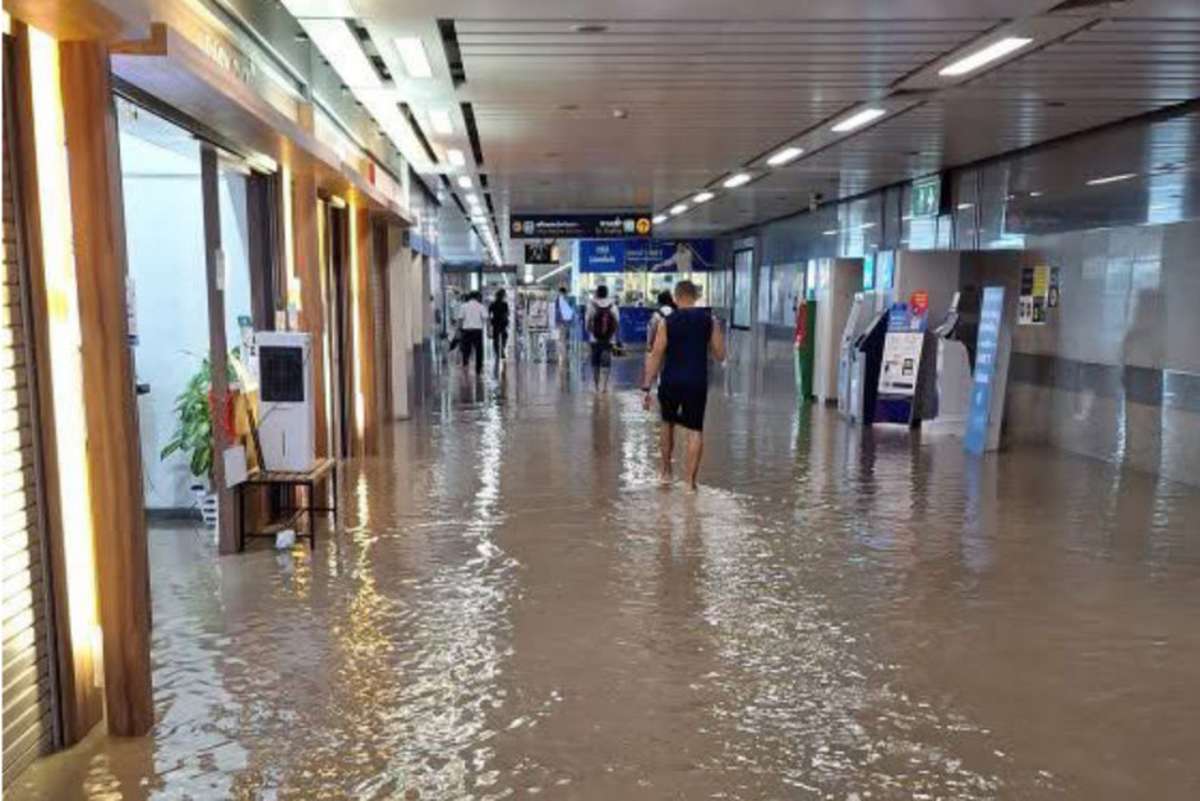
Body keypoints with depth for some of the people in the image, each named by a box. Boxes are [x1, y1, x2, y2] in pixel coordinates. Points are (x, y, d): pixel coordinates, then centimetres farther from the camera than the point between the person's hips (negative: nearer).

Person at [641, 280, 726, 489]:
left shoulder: (667, 322, -3)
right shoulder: (709, 321, 1)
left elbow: (655, 356, -6)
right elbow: (720, 355, 4)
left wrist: (646, 388, -4)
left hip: (671, 383, 0)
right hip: (697, 383, 0)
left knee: (668, 423, 21)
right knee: (695, 430, 3)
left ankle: (665, 470, 31)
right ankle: (691, 480, -2)